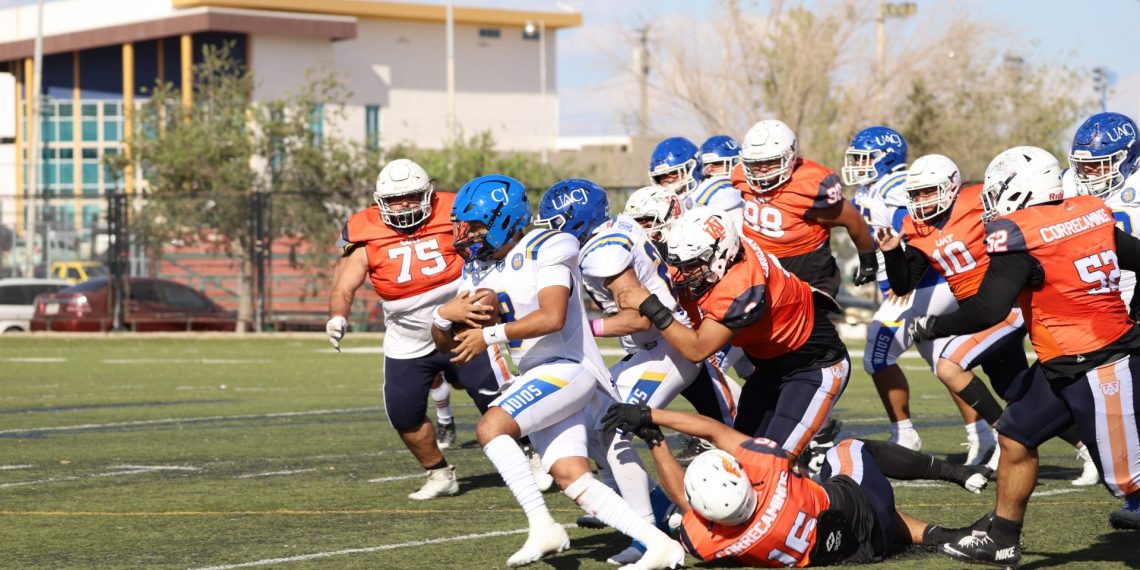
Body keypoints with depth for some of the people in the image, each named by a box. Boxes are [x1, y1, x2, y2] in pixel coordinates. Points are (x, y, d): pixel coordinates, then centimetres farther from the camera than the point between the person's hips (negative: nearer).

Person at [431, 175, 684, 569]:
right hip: (535, 376, 9)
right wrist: (444, 315, -12)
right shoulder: (479, 267, 11)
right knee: (572, 480, -1)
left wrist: (490, 336, -22)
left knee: (490, 428, -24)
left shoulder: (544, 251, -13)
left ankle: (543, 528, -20)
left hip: (568, 367, -9)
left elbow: (552, 317, -27)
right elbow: (445, 343, 11)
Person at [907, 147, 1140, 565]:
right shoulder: (1090, 214, 4)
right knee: (1016, 438, 18)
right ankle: (1001, 541, 27)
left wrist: (934, 326, -5)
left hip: (1098, 372, -9)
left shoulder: (1019, 235, -17)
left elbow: (988, 310, -20)